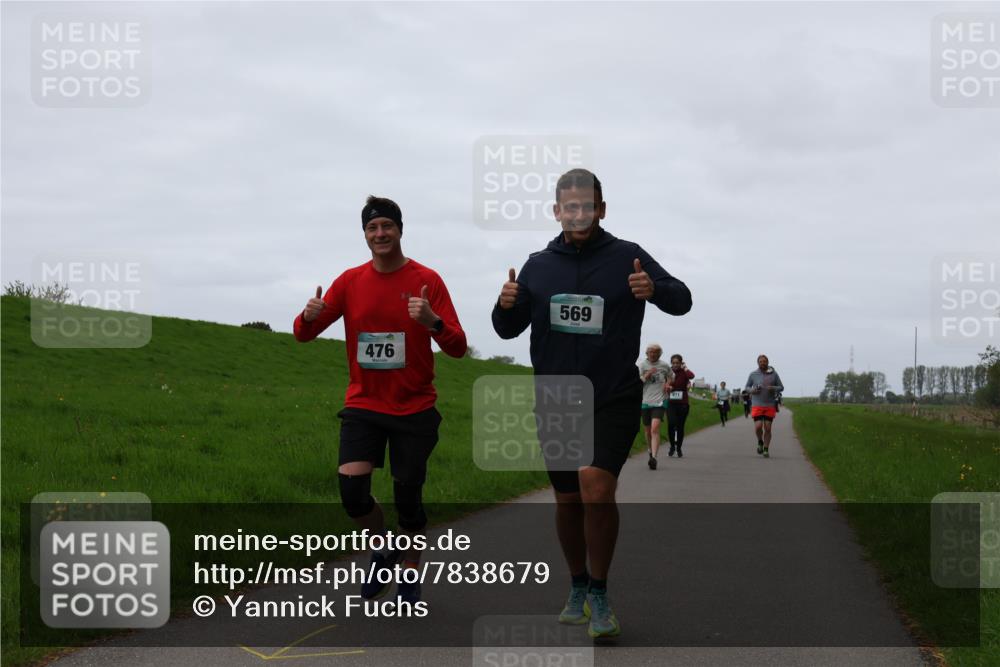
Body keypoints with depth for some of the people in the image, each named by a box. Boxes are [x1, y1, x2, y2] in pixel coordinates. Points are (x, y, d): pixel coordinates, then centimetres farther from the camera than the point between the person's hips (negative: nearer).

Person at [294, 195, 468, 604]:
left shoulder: (427, 281, -7)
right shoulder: (350, 281, 1)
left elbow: (457, 348, -11)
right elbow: (303, 335, 2)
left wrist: (432, 321, -32)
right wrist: (309, 316, -22)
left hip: (414, 410, -2)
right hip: (363, 406, 2)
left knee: (408, 498, 3)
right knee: (351, 486, -14)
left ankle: (410, 578, 27)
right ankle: (383, 552, 15)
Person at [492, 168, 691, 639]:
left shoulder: (626, 257, -5)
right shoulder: (538, 265, 5)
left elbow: (682, 300, -7)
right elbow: (509, 330, 10)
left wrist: (656, 290, -31)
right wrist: (505, 306, -14)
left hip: (613, 400, -3)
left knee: (596, 486, -21)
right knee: (568, 500, 11)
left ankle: (599, 597, -6)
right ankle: (578, 587, 32)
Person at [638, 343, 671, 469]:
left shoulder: (664, 366, 6)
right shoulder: (642, 365, 2)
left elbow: (671, 377, 27)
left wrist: (667, 384, 7)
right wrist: (647, 375, -18)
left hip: (659, 402, -1)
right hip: (645, 402, 1)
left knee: (655, 429, -19)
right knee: (648, 431, 12)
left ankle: (654, 458, -28)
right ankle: (651, 453, 37)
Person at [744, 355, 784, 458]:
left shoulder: (773, 374, 0)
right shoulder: (753, 374, 0)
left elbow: (781, 387, 6)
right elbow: (747, 387, 11)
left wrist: (773, 388, -15)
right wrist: (752, 390, -11)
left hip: (770, 406, 1)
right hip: (757, 406, 0)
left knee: (767, 428, 0)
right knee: (758, 427, -13)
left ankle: (766, 449, 12)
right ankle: (760, 442, 17)